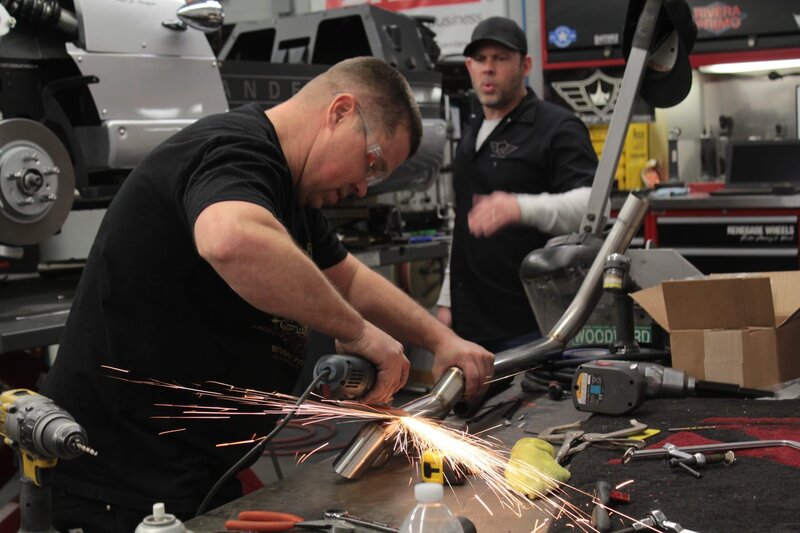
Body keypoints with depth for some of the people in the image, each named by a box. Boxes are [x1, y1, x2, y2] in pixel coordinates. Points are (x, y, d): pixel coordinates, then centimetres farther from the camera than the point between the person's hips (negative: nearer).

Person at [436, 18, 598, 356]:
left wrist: (521, 208, -40)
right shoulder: (472, 134, 19)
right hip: (471, 321, 8)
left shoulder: (556, 128, -8)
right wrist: (447, 299, 20)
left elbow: (592, 204, -23)